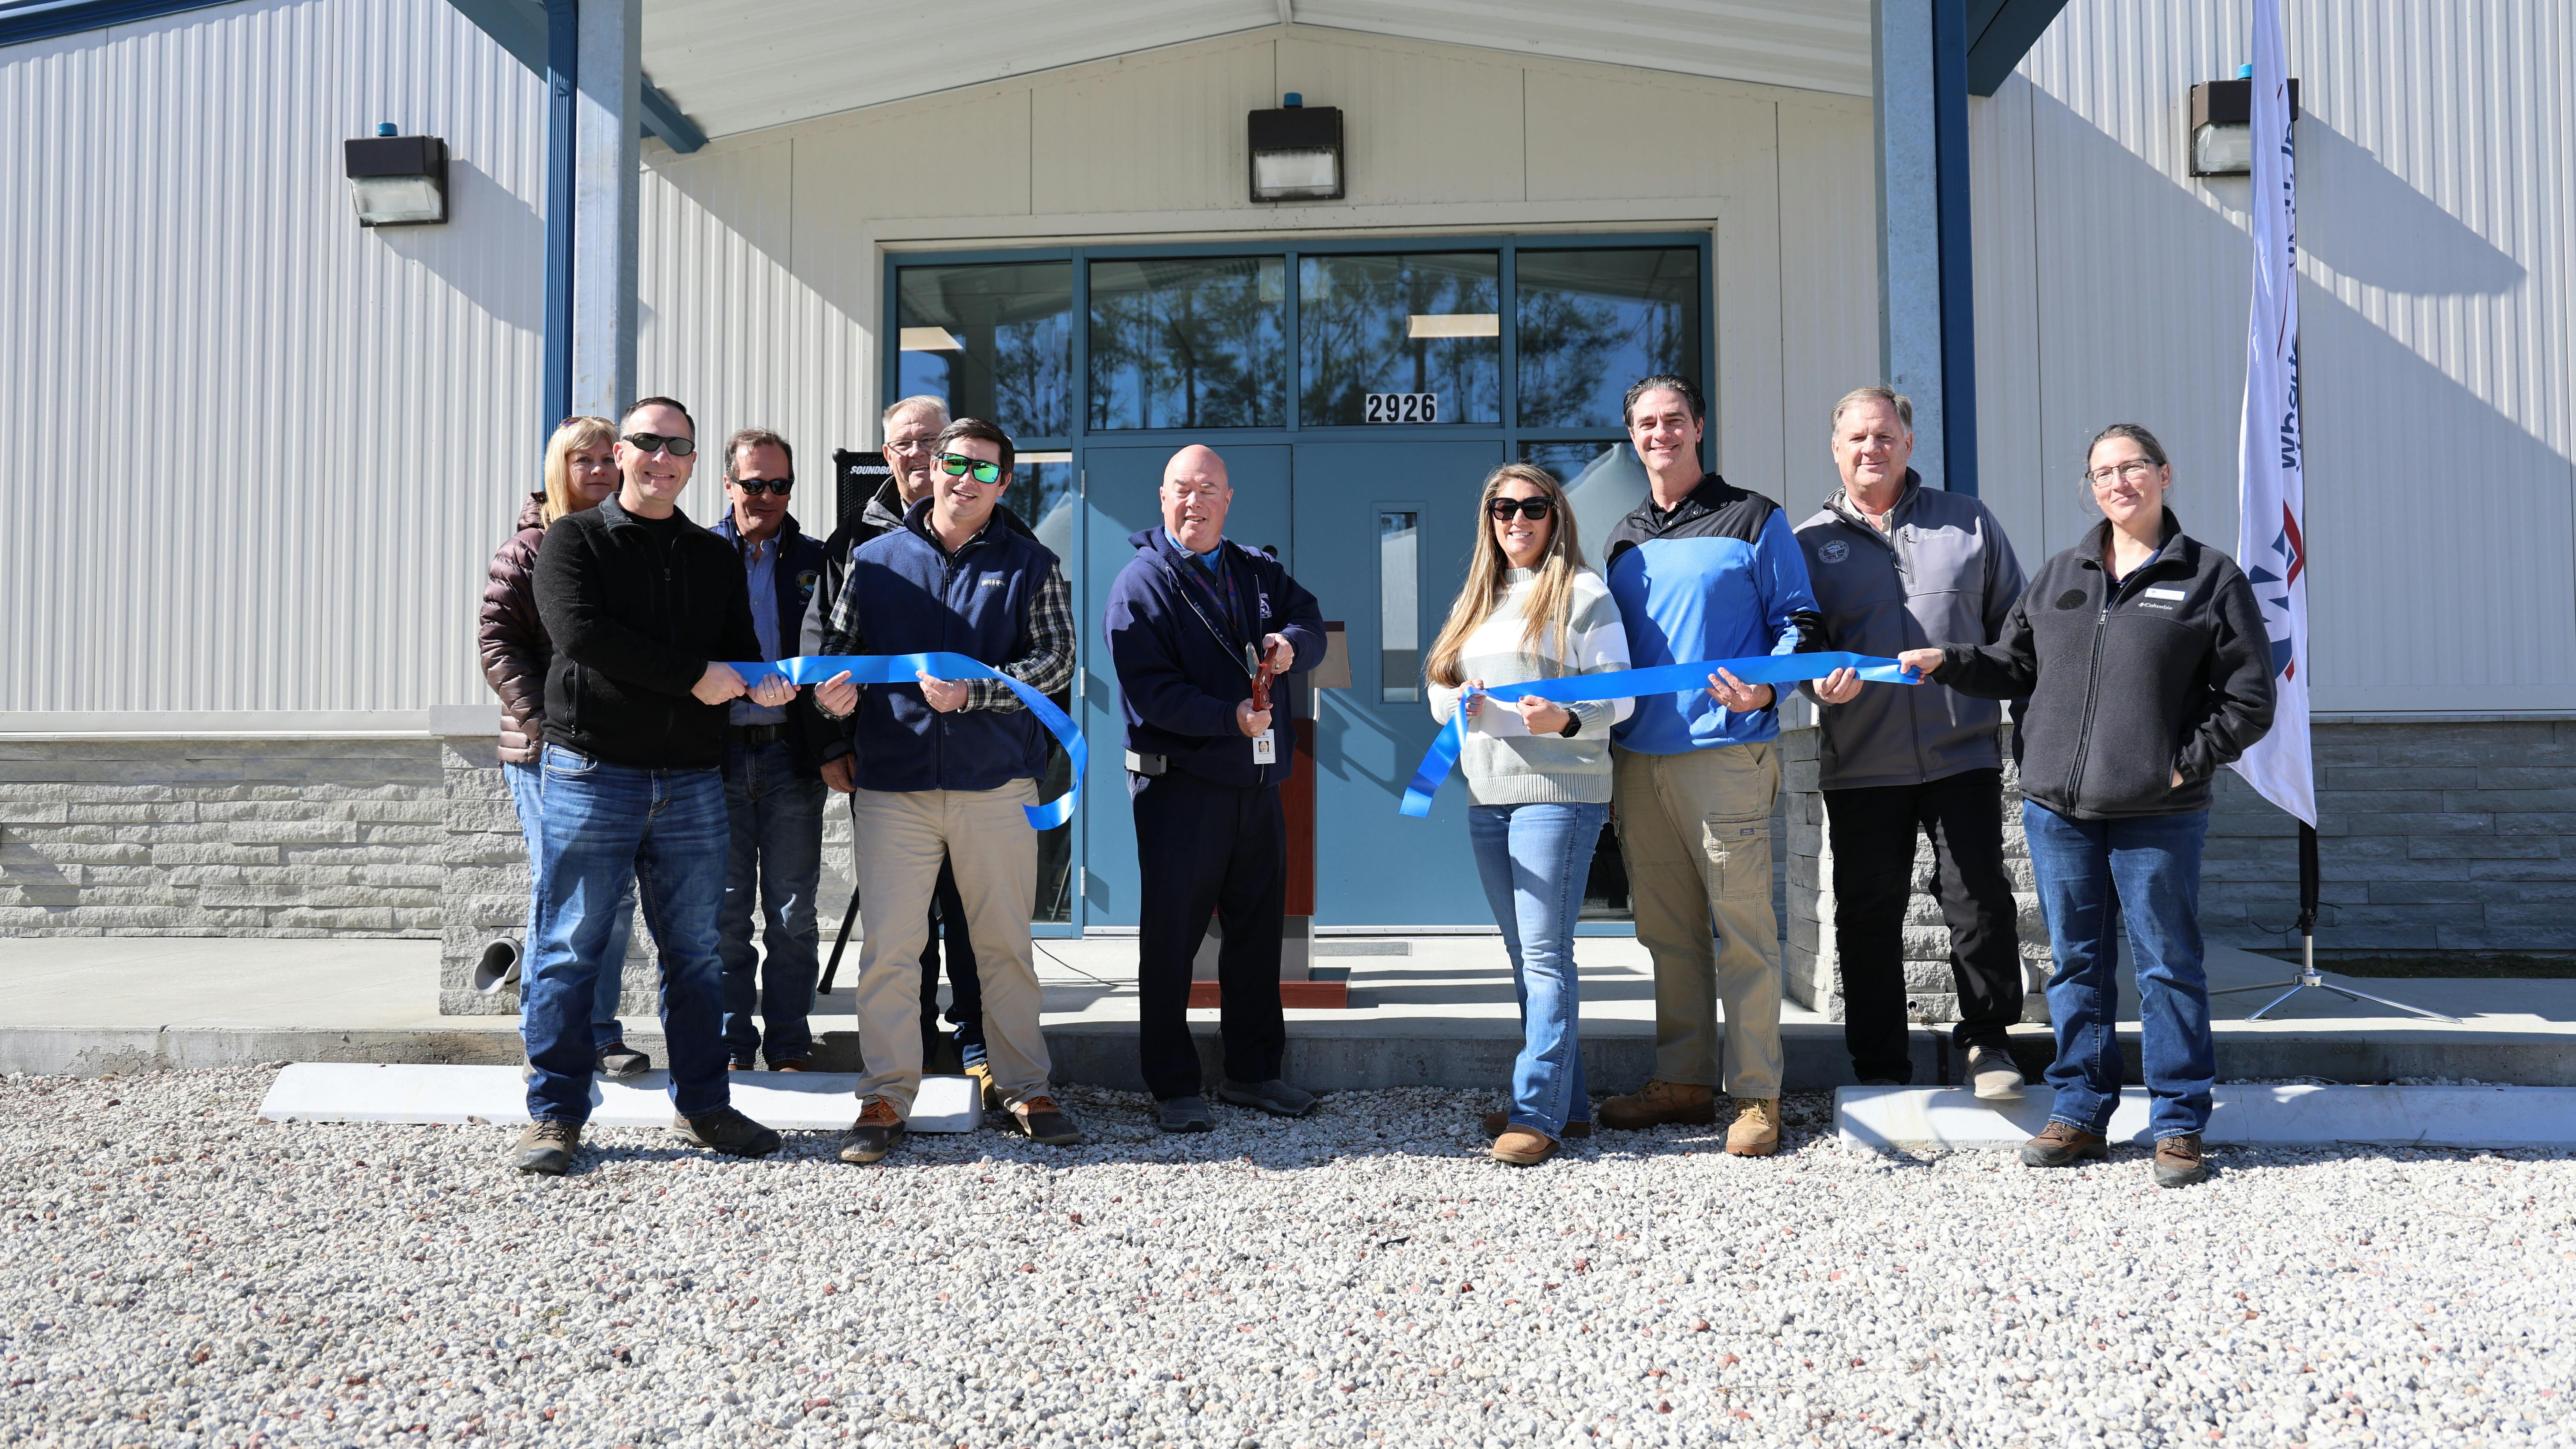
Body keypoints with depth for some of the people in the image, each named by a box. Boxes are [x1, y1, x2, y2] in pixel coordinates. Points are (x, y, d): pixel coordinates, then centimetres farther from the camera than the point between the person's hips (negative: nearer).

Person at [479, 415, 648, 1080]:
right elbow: (498, 645, -4)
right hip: (547, 751, -3)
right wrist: (548, 723, -14)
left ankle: (600, 1034, 14)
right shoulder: (527, 549, 2)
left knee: (615, 893, 4)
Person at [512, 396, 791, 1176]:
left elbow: (738, 647, 15)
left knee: (697, 951, 9)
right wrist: (695, 675, -14)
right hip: (593, 769, -4)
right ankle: (556, 1113, 11)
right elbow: (581, 633, -13)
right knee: (572, 948, 1)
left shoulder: (716, 557, 17)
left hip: (693, 780, 4)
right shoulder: (575, 540, 3)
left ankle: (702, 1104, 19)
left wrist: (761, 683, -10)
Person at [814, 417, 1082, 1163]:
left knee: (1006, 944, 8)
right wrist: (832, 690, -9)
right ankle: (885, 1098, 10)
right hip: (894, 783, 1)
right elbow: (838, 647, 14)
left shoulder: (1031, 565, 6)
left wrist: (973, 690, -16)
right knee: (888, 947, -1)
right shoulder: (875, 560, 11)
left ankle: (1025, 1088, 21)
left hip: (997, 783, 0)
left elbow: (1056, 659, -3)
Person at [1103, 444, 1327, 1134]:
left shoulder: (1257, 571, 14)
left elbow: (1311, 624, 13)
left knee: (1257, 932, 13)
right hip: (1179, 784, -6)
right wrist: (1231, 717, -26)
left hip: (1257, 782, 6)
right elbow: (1151, 691, -15)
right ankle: (1173, 1088, 12)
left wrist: (1290, 644, -11)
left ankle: (1253, 1071, 27)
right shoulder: (1141, 584, -5)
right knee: (1170, 940, 1)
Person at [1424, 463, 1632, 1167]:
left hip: (1560, 791, -7)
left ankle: (1538, 1113, -5)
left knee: (1545, 954, -8)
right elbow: (1439, 688, 20)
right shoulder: (1479, 599, 18)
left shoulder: (1584, 593, -2)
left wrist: (1566, 720, -25)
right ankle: (1568, 1102, 21)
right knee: (1524, 955, 11)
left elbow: (1619, 695, -6)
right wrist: (1459, 702, -3)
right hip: (1485, 796, 8)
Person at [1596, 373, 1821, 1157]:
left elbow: (1797, 623, 0)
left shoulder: (1754, 520, 3)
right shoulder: (1624, 538, 18)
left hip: (1726, 752, -5)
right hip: (1637, 757, 6)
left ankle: (1757, 1094, 4)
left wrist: (1766, 690, -17)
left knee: (1743, 926, -4)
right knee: (1667, 928, 10)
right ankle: (1683, 1080, 20)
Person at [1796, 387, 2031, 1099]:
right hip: (1859, 765, 1)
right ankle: (1879, 1066, 18)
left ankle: (1987, 1041, 17)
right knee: (1867, 914, 6)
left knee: (1980, 899, -2)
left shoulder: (1969, 523, 10)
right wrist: (1821, 684, -15)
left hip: (1963, 752, 0)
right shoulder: (1809, 542, 9)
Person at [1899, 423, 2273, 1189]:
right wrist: (1946, 662, 2)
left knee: (2169, 965, 3)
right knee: (2077, 962, 10)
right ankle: (2080, 1113, 20)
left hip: (2157, 816, -4)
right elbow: (2013, 665, 18)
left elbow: (2249, 697, 1)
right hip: (2057, 808, 4)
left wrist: (2189, 762, -8)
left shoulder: (2211, 576, 2)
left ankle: (2178, 1125, 14)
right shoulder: (2059, 576, 14)